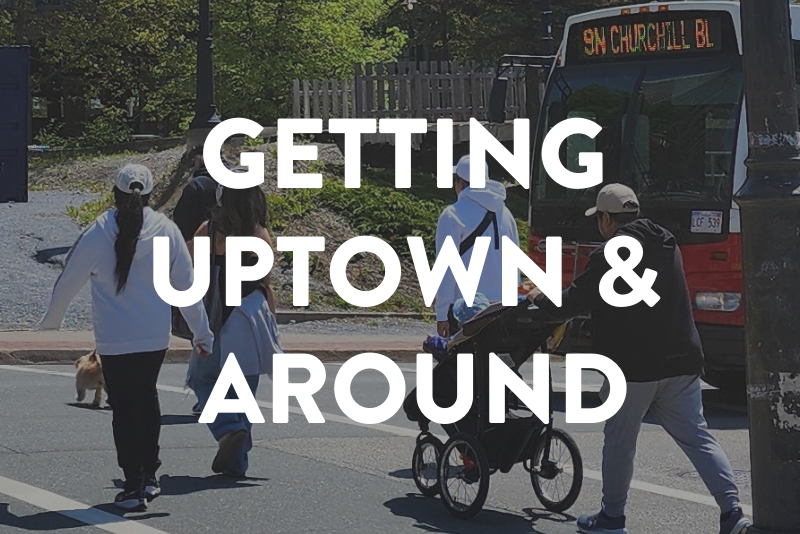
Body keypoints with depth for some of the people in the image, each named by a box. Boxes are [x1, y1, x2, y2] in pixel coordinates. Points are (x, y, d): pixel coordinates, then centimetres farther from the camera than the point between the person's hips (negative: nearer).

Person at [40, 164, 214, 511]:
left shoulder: (98, 234, -9)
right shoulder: (166, 231, -3)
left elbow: (68, 282, -1)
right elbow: (187, 285, 3)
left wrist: (51, 322, 16)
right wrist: (202, 333, 13)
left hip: (114, 340, -3)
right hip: (156, 338, 3)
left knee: (124, 408, 5)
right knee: (146, 398, 21)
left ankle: (135, 486, 3)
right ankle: (149, 476, 24)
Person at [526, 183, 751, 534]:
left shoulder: (611, 255, -10)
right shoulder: (667, 246, 14)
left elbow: (568, 306, -7)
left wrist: (540, 298, 15)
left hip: (633, 366, -6)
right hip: (682, 361, 6)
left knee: (619, 442, 9)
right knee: (697, 438, 5)